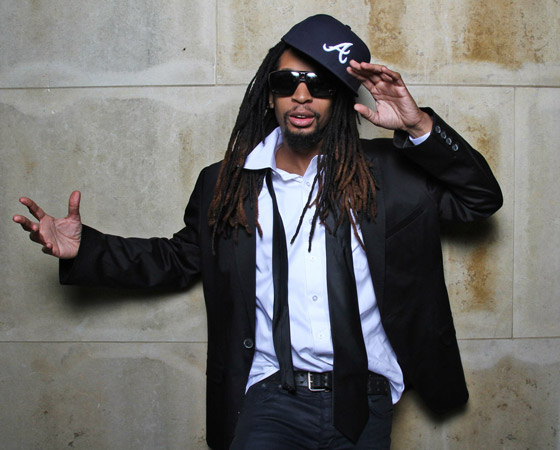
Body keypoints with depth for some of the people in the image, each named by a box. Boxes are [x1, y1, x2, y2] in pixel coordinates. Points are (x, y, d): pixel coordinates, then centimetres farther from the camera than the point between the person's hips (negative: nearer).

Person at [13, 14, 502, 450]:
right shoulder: (225, 185, 9)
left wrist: (419, 128, -10)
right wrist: (84, 247, 9)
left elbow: (481, 198, 4)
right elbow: (176, 260, 20)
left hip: (363, 402, 1)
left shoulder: (384, 172, 4)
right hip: (273, 397, 0)